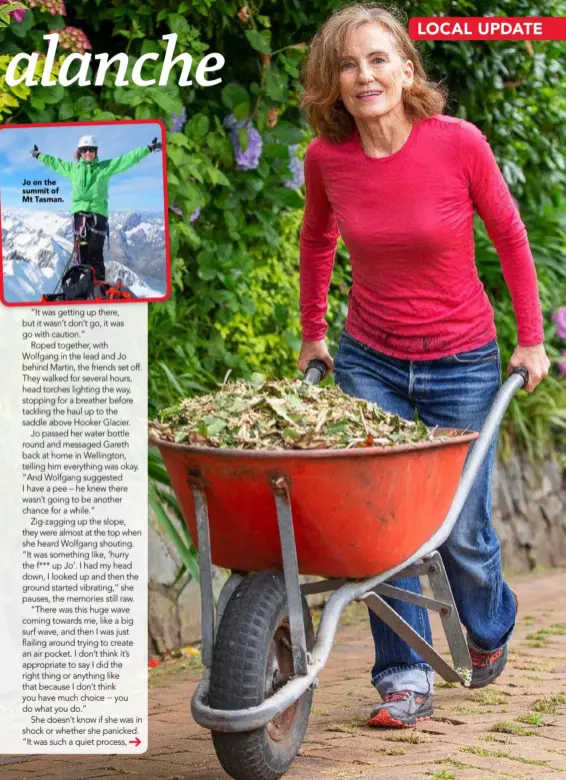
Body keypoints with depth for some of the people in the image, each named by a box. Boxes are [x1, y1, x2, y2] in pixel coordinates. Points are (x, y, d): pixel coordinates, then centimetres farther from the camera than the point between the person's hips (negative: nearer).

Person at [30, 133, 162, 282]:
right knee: (82, 253, 1)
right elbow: (54, 162, 31)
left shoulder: (105, 167, 7)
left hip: (98, 213, -3)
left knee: (95, 253, -12)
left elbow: (128, 158, 5)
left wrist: (149, 148, 2)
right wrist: (38, 155, 42)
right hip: (79, 213, 3)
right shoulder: (72, 168, 15)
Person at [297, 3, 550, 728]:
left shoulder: (458, 143, -17)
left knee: (460, 528, 5)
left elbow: (509, 237, -3)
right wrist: (312, 333, 18)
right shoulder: (327, 158, -9)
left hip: (460, 363, -2)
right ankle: (405, 678, 8)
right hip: (369, 359, 2)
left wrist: (531, 339, 2)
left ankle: (491, 630, 37)